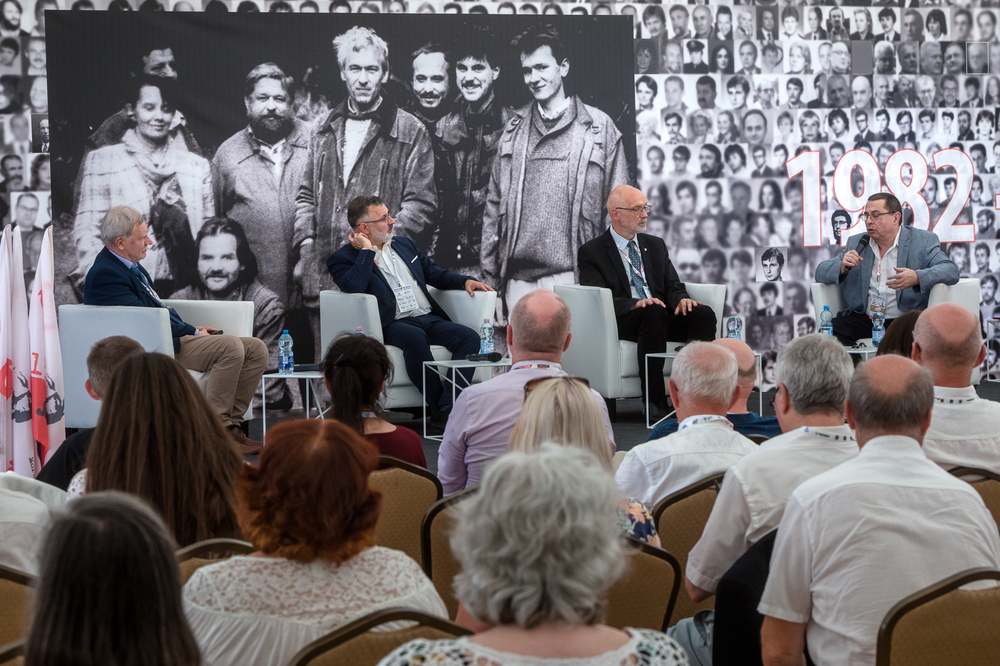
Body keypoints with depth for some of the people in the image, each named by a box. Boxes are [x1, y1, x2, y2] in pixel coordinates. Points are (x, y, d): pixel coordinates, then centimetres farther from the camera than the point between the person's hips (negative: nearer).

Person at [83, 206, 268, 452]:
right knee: (230, 346, -29)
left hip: (173, 338, 10)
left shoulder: (130, 266, 19)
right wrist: (191, 331, -10)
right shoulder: (105, 273, -13)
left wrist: (191, 328, 10)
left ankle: (231, 423, -6)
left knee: (256, 349, -4)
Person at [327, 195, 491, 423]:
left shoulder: (404, 245, 24)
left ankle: (450, 407, -34)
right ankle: (436, 407, -33)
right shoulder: (343, 258, 4)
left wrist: (465, 281, 14)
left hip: (429, 318, 6)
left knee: (469, 337, -22)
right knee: (415, 337, -39)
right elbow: (353, 287, -17)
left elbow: (435, 273, 31)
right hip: (392, 325, -6)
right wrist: (367, 250, -8)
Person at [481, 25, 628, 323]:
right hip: (517, 280, 3)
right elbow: (494, 205, 13)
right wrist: (489, 275, 7)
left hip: (572, 280, -3)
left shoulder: (599, 127, 4)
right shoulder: (514, 128, 13)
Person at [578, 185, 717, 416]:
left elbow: (673, 286, 17)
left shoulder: (656, 245, 23)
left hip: (662, 319, 5)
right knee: (654, 313, -37)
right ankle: (655, 403, -38)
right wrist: (636, 304, -26)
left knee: (704, 314, -23)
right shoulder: (591, 252, 5)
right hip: (622, 323, -5)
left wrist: (681, 299, -8)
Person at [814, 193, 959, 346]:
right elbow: (821, 272, 15)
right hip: (862, 319, 3)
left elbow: (951, 270, -7)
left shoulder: (923, 241, 6)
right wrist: (842, 267, -10)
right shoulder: (855, 243, 17)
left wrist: (917, 277, -27)